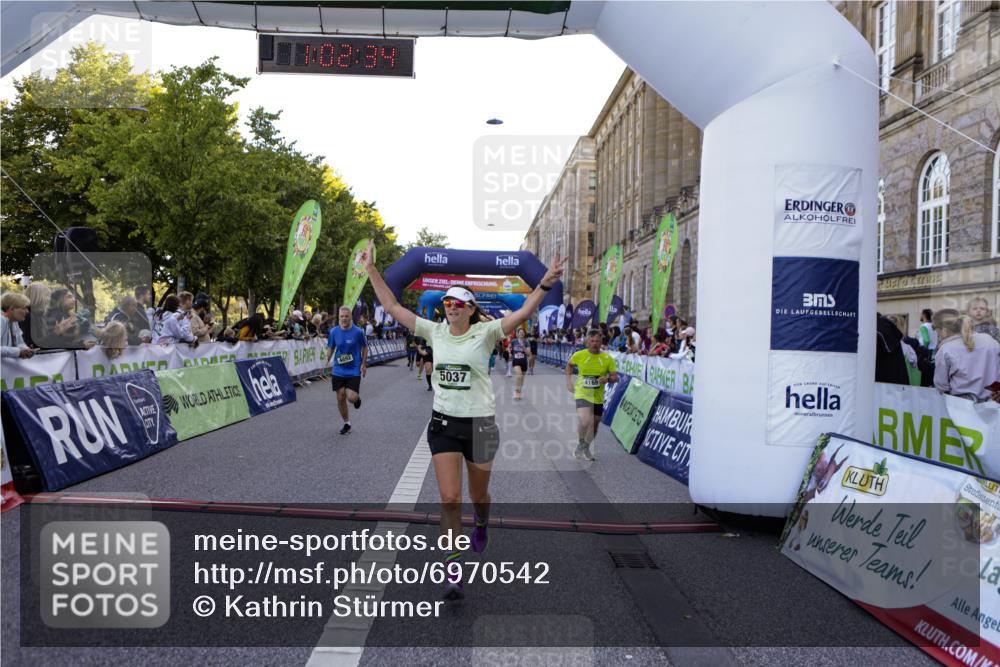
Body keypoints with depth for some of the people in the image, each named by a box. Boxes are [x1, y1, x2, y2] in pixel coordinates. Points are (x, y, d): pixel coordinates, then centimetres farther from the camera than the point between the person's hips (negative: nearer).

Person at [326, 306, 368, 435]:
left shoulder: (358, 332, -10)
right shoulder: (334, 332, -2)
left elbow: (365, 347, 2)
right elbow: (330, 348, 11)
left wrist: (364, 364, -1)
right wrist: (327, 362, 0)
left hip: (354, 370, -3)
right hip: (338, 370, 3)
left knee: (352, 398, -14)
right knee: (340, 398, 5)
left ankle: (357, 397, 25)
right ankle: (346, 423, 26)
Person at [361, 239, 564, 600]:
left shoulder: (484, 333, -8)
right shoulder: (435, 331, 1)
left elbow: (522, 314, -21)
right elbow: (393, 307, 3)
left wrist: (544, 284, -34)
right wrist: (372, 269, 1)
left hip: (480, 423, -2)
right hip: (443, 423, 2)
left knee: (477, 494, 15)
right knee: (449, 497, -6)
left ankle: (482, 523, 52)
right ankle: (454, 568, 7)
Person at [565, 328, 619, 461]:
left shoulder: (607, 358, -4)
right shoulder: (579, 355, -5)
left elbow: (615, 377, 0)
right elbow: (569, 365, 15)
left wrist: (608, 378, -23)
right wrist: (569, 381, 6)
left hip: (598, 397, 3)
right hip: (582, 394, -3)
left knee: (594, 425, 16)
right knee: (585, 421, -27)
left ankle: (586, 448, 44)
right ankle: (581, 443, 3)